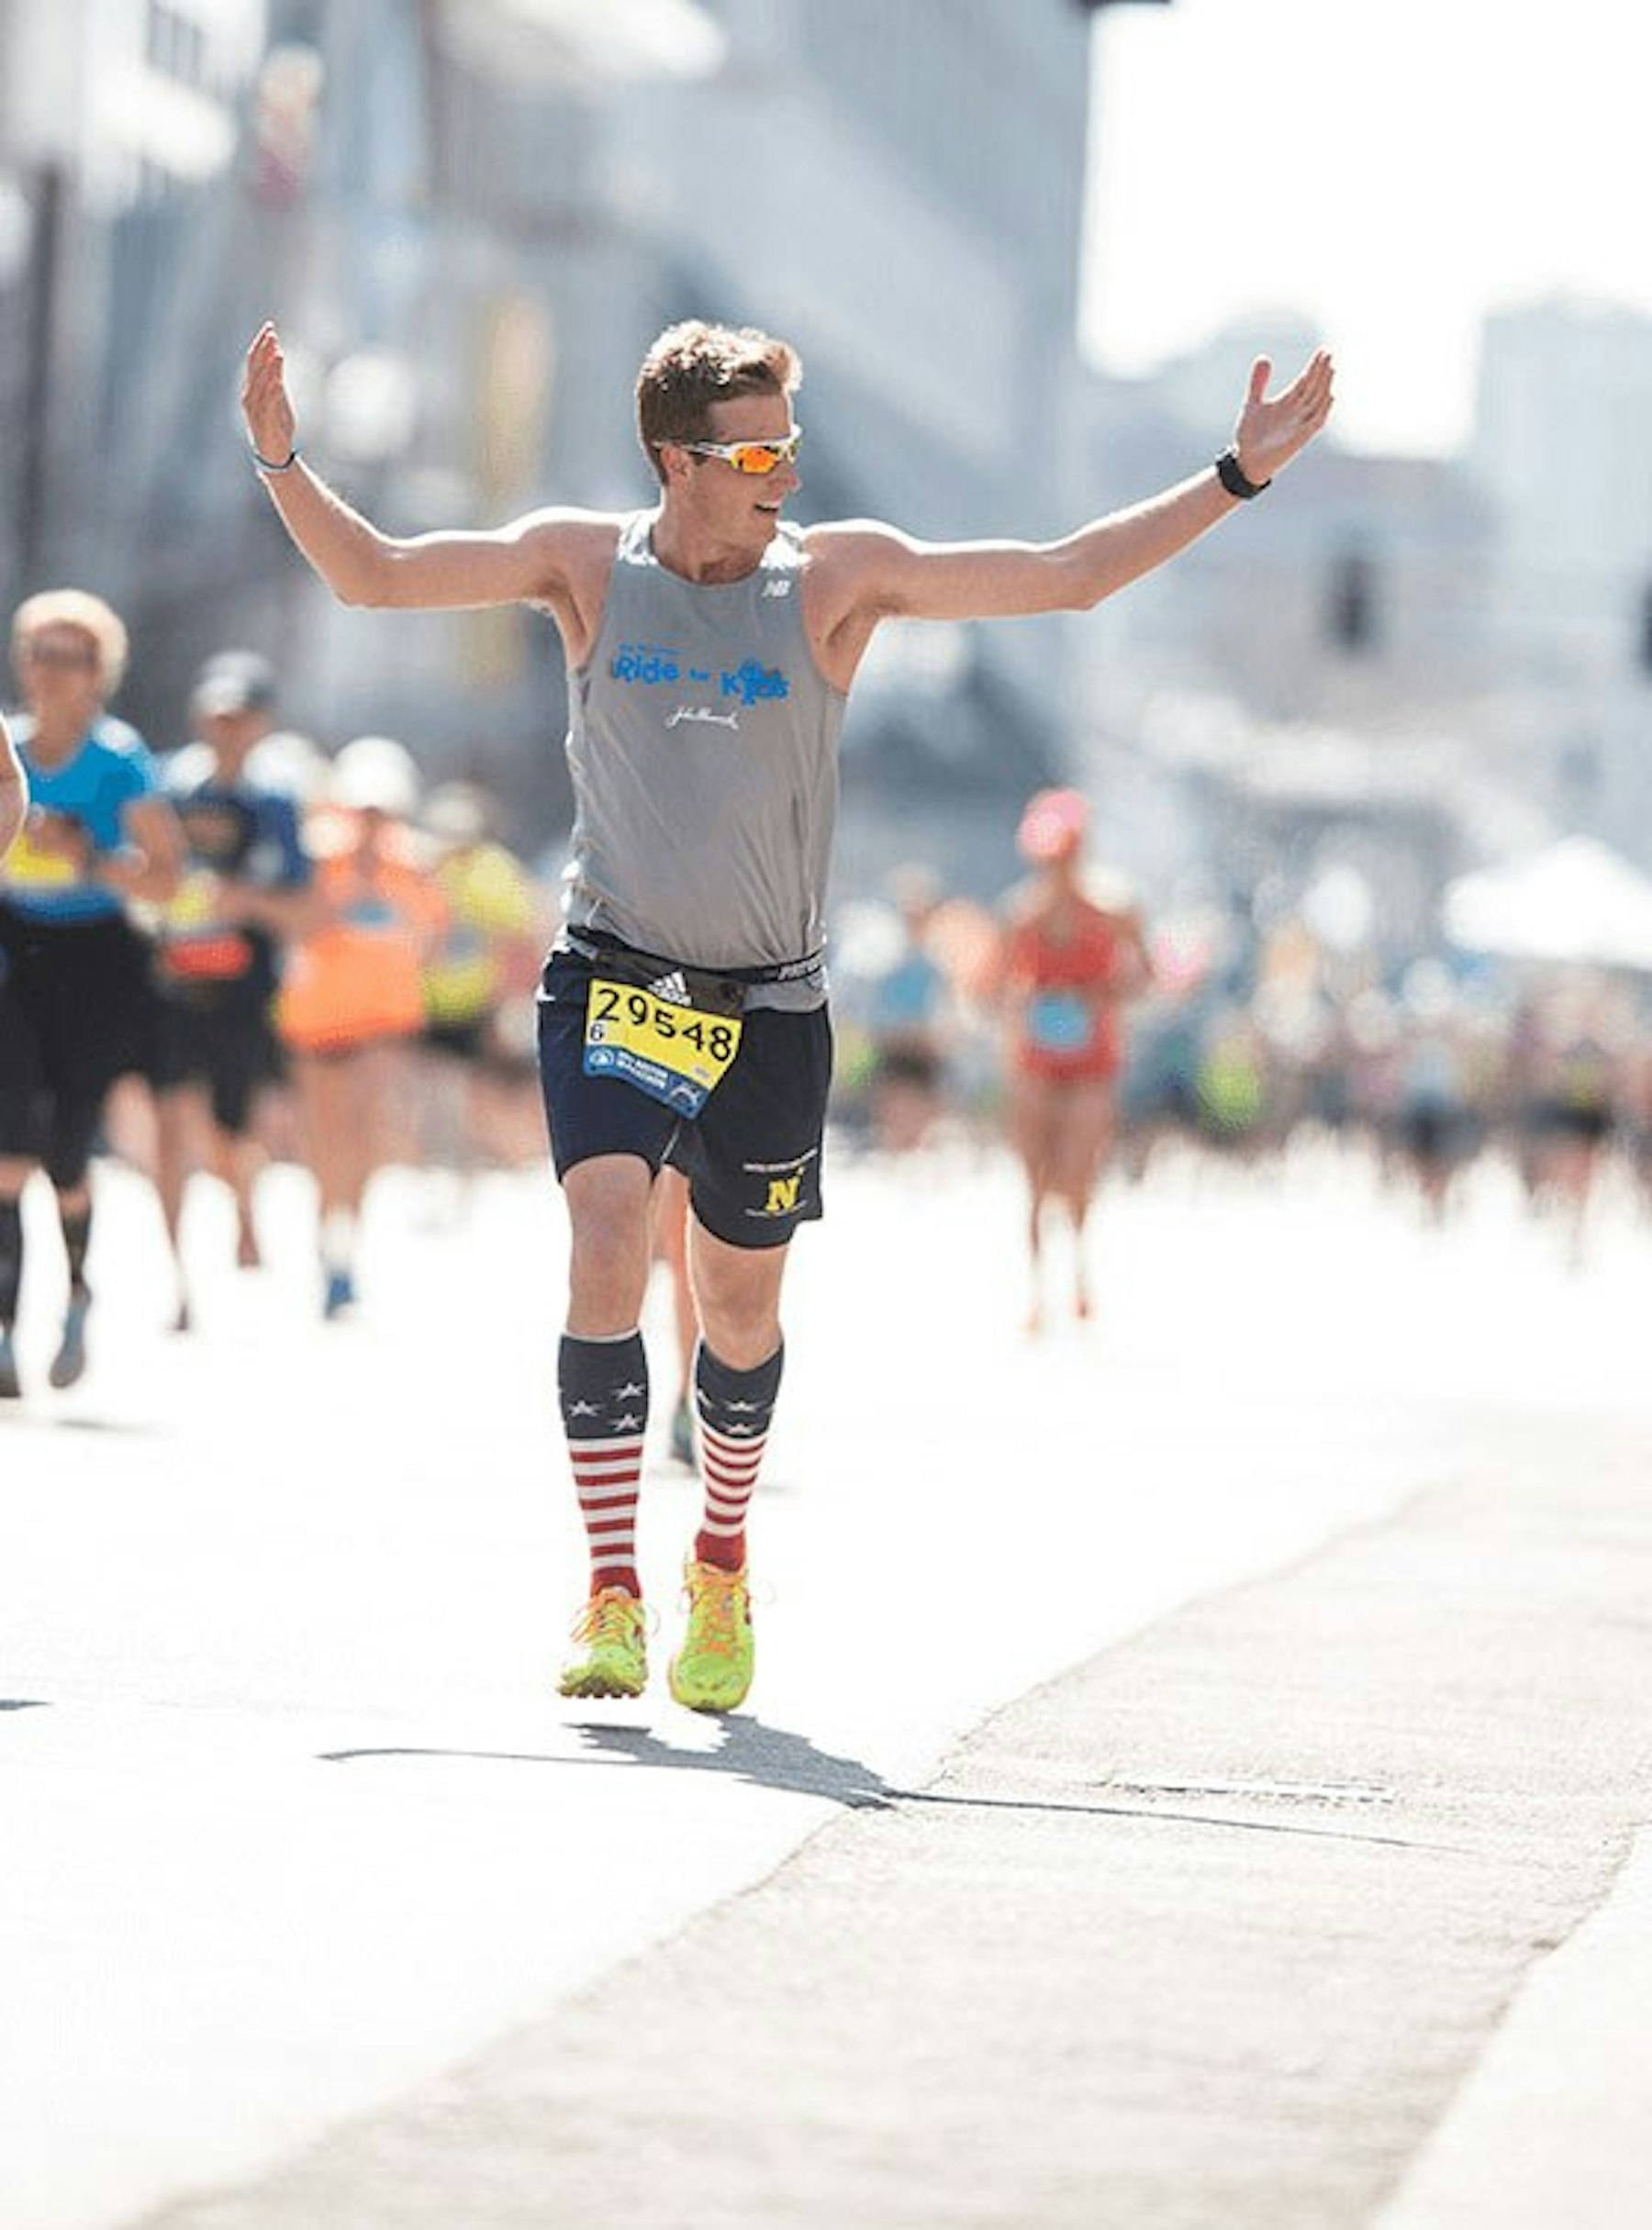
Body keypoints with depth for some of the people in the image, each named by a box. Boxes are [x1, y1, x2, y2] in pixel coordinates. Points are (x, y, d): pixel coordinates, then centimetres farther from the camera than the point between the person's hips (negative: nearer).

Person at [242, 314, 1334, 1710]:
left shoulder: (837, 576, -3)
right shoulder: (586, 563, -1)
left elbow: (1071, 578, -2)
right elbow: (374, 575, 4)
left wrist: (1240, 477, -6)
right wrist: (282, 462, -9)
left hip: (769, 1009, 1)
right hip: (613, 986, -1)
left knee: (742, 1308, 8)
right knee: (607, 1256, -18)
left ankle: (722, 1566, 34)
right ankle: (613, 1597, -12)